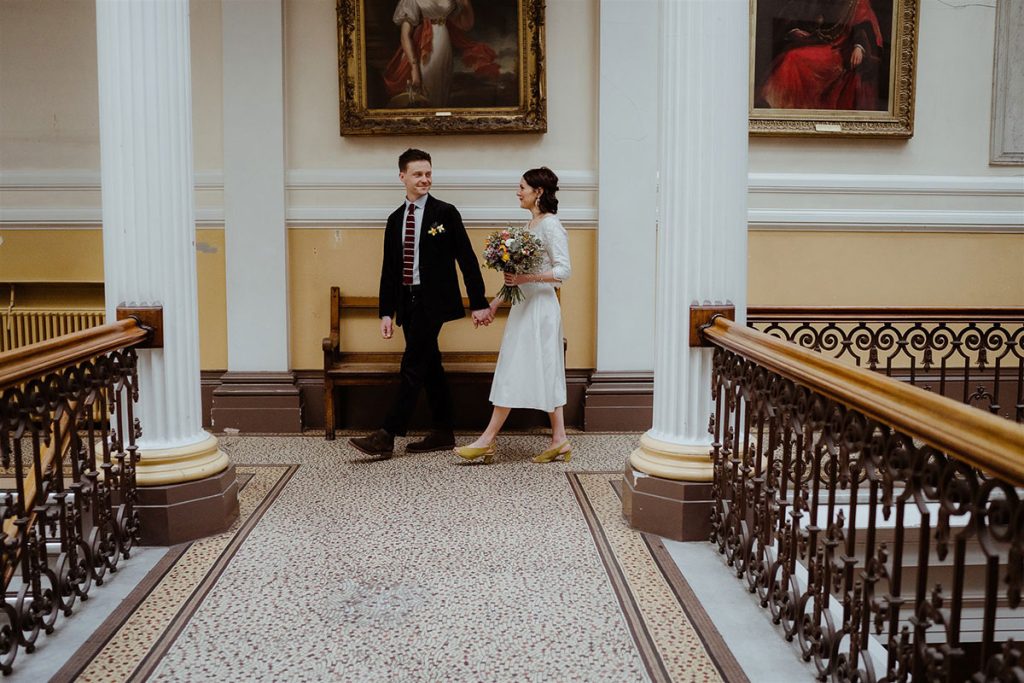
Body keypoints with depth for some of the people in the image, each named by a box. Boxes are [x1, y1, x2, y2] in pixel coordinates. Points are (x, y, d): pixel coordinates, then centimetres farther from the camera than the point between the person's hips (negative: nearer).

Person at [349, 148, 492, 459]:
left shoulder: (445, 213, -3)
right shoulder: (395, 219, 13)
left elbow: (467, 260, -5)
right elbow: (389, 269, 14)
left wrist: (479, 303, -9)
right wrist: (386, 312, 8)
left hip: (432, 301, -6)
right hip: (408, 302, 6)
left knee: (412, 367, -8)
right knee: (430, 367, 12)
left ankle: (386, 437, -7)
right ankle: (443, 433, 21)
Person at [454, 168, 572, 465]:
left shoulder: (550, 225, -13)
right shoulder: (532, 224, 15)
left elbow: (564, 270, -18)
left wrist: (527, 278, -26)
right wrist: (497, 300, 18)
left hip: (539, 308, -10)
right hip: (526, 306, 10)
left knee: (515, 372, -5)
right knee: (545, 373, 8)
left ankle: (487, 440, 0)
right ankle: (559, 440, 12)